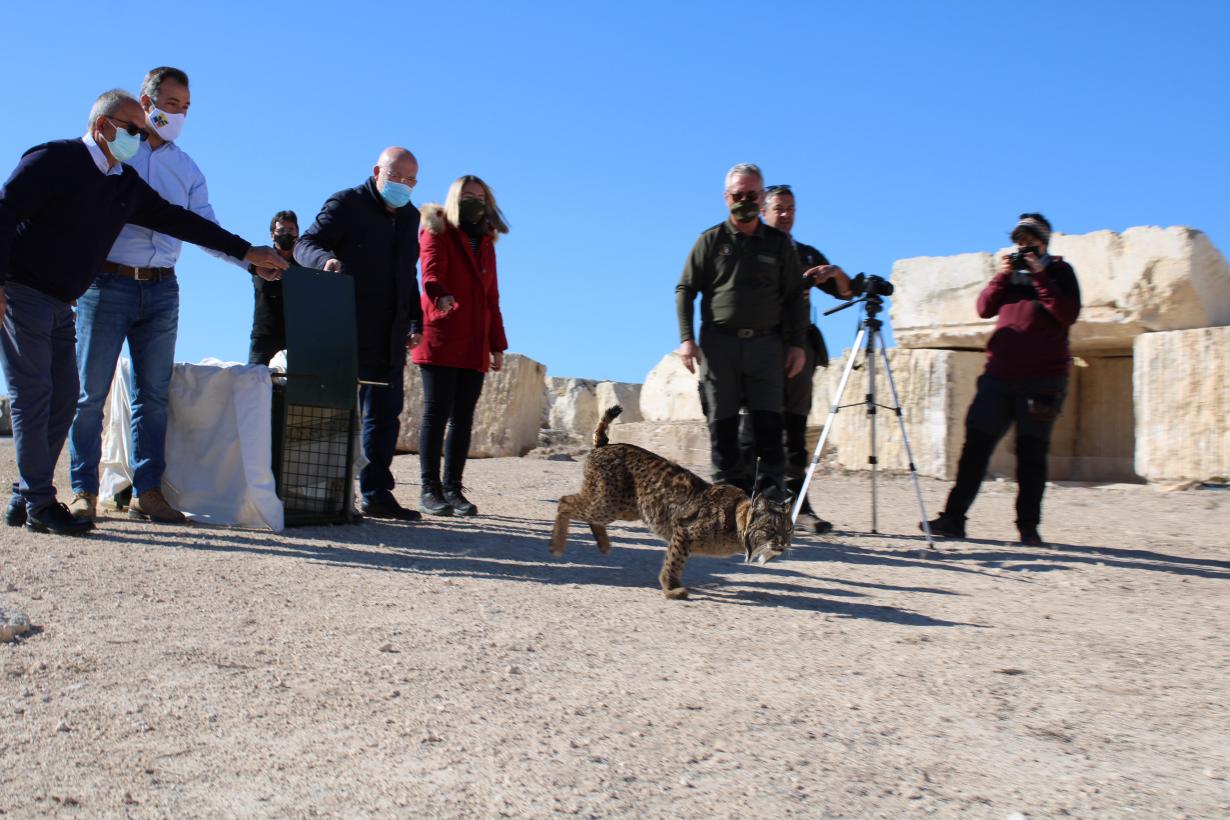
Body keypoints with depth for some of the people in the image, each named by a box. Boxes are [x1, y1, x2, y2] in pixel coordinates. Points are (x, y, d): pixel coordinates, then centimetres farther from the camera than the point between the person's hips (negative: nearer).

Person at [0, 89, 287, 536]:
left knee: (62, 398, 4)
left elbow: (178, 220, 12)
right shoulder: (54, 159, -11)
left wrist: (246, 251, 10)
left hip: (59, 303, 8)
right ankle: (39, 504, -5)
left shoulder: (126, 185, 11)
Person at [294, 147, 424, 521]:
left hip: (390, 339, 7)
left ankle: (376, 493, 12)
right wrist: (326, 259, -33)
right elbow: (305, 244, -10)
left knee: (385, 413, 6)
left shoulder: (410, 216, 17)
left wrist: (414, 322, 14)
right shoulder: (347, 204, -2)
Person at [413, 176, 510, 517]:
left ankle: (452, 489, 7)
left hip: (474, 347, 5)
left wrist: (497, 344, 17)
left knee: (463, 418, 3)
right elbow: (431, 274, -15)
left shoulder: (486, 242, 22)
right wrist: (440, 296, -38)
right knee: (436, 414, -6)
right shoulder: (437, 233, 4)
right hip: (440, 341, -5)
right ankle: (430, 490, -2)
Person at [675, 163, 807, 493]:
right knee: (722, 423, 0)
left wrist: (796, 343, 2)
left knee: (768, 422, -5)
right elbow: (684, 289, 5)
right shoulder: (711, 241, 7)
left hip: (766, 344, 1)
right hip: (718, 343, 0)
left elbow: (794, 297, 12)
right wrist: (686, 338, -6)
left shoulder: (779, 243, 12)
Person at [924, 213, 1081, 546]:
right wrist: (1002, 277, -5)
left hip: (1042, 379, -4)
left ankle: (1028, 527, 3)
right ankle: (953, 518, -1)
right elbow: (985, 308, 8)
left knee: (1031, 454, -2)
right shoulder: (1012, 269, 18)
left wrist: (1040, 276, -13)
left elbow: (1068, 314, -9)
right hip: (999, 375, 4)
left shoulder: (1059, 271, 6)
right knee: (976, 445, -2)